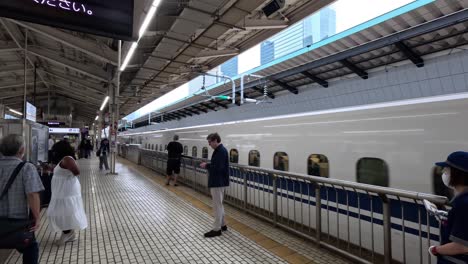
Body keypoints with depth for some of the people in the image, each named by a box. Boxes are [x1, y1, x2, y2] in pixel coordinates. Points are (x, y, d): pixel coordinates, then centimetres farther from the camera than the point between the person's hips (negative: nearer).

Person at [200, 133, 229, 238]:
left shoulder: (221, 151, -20)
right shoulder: (219, 150, 11)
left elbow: (218, 168, -26)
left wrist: (206, 166, -14)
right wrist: (208, 165, 3)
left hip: (218, 183, -10)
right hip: (218, 182, 10)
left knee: (217, 205, 0)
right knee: (219, 204, 19)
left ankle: (217, 229, 11)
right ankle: (222, 225, 31)